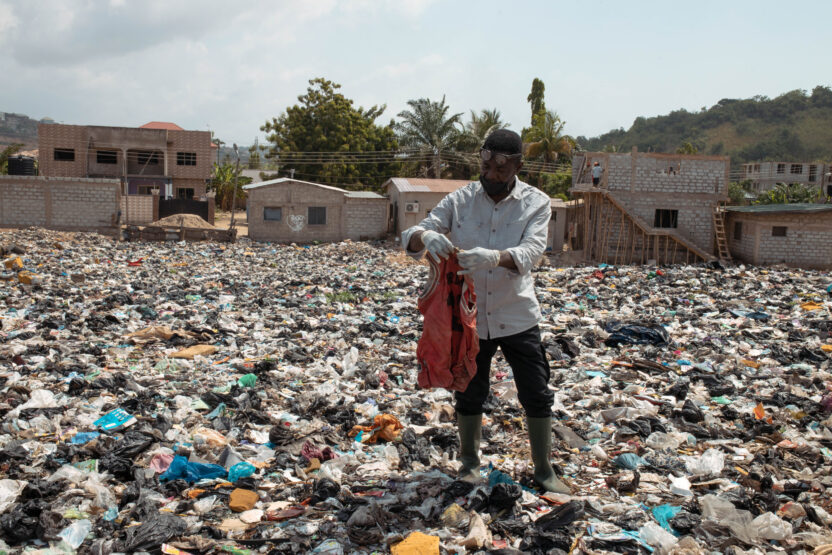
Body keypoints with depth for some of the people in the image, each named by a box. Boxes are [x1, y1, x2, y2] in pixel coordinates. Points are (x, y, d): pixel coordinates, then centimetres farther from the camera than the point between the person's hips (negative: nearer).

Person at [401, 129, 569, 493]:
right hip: (469, 316, 1)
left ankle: (544, 470, 23)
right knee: (470, 394, 14)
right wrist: (424, 236, -37)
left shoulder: (536, 203, -7)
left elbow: (531, 250, -24)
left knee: (537, 395, 5)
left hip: (517, 316, -1)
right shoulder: (460, 200, -4)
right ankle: (469, 461, 36)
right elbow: (410, 238, -10)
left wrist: (496, 257, -46)